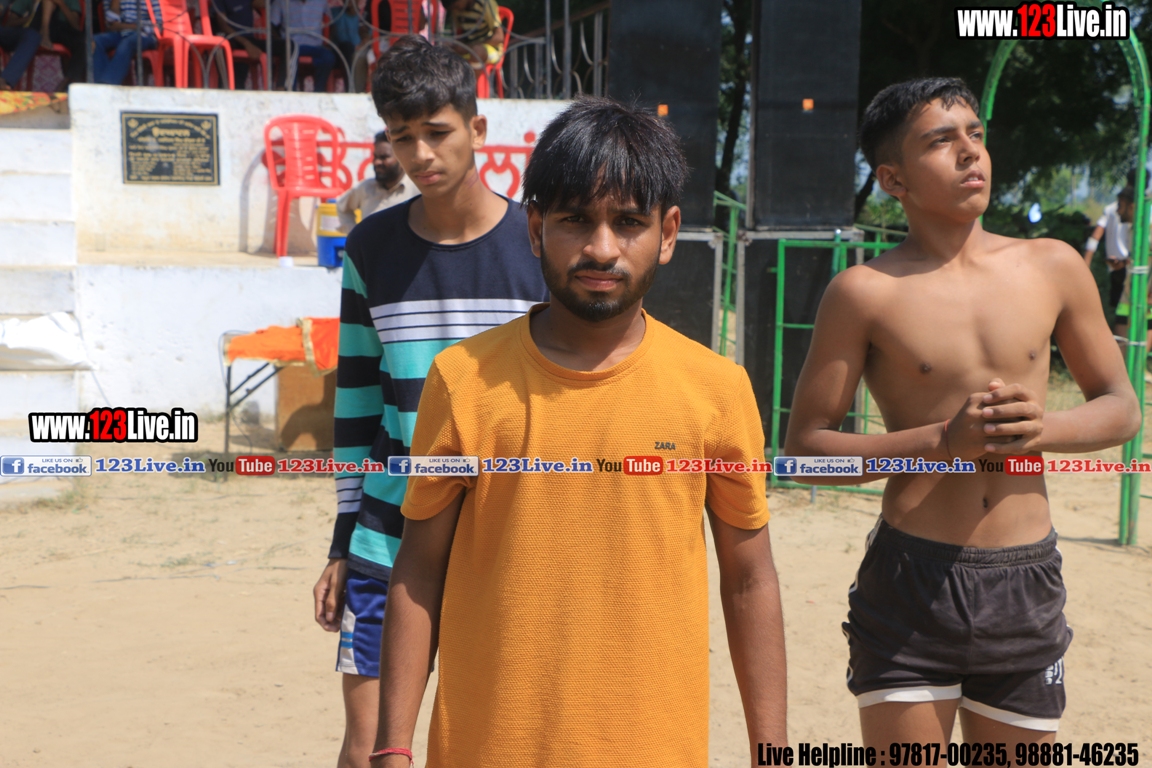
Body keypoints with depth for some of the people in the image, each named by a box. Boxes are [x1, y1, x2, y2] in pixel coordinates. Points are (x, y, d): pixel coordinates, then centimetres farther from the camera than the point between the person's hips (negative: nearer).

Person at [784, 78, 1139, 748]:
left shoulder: (1054, 269, 3)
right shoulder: (865, 293, -6)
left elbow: (1121, 407, 12)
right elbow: (804, 446, -6)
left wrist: (1040, 427, -9)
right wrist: (943, 440, -17)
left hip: (1028, 584, 3)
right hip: (910, 585, -3)